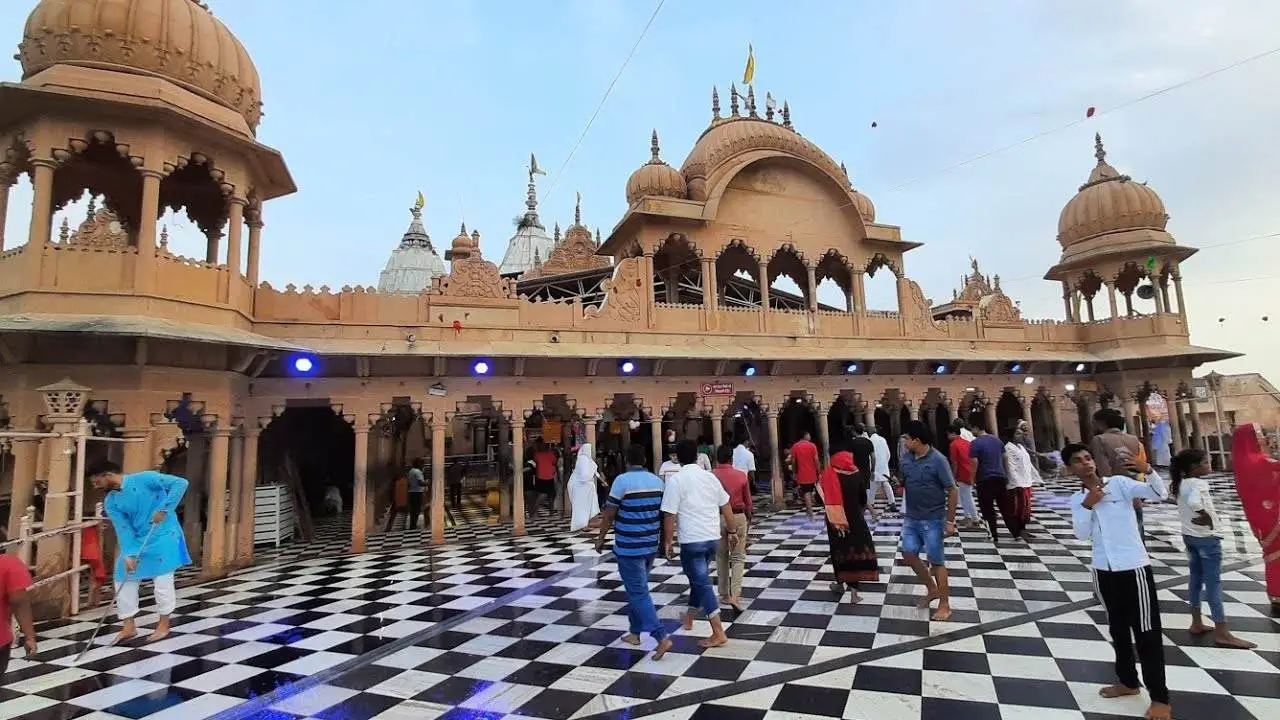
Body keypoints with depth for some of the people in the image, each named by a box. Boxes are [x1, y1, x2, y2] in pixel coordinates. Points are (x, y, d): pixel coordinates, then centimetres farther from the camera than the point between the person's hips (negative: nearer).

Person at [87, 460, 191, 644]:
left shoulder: (144, 479, -15)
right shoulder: (111, 502, 3)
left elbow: (180, 483, -21)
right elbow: (123, 529, -3)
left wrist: (164, 510, -25)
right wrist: (128, 554, -15)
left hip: (162, 536, -7)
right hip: (137, 540, 7)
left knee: (162, 580, -2)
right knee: (124, 579, 5)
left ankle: (163, 625, 13)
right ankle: (129, 626, 20)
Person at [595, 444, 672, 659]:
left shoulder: (622, 480, -14)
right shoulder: (657, 481, 4)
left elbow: (609, 513, -10)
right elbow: (663, 513, 12)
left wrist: (601, 538, 3)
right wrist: (661, 538, 25)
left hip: (629, 547, -7)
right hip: (651, 545, 7)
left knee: (639, 593, -2)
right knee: (636, 588, 21)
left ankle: (661, 637, -10)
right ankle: (635, 632, 29)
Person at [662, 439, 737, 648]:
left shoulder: (676, 480, -11)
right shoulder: (710, 476, 5)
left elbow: (670, 515, -12)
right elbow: (726, 506, 10)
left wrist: (668, 541, -2)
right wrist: (732, 531, 20)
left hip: (692, 541, -6)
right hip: (713, 538, 6)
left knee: (702, 583, 2)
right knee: (699, 577, 23)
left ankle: (718, 633, 2)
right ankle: (689, 617, 38)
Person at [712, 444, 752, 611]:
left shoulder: (711, 476, -8)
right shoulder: (741, 475, -6)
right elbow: (747, 501, 2)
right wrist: (748, 519, 17)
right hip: (738, 517, 0)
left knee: (721, 557, 15)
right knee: (738, 557, 6)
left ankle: (725, 595, 23)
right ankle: (735, 596, -6)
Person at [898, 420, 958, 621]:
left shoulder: (937, 460, -17)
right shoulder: (907, 458, 0)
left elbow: (952, 491, -12)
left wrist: (950, 521, -12)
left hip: (932, 520, -6)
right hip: (911, 519, 6)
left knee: (937, 562, 3)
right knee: (909, 554, 8)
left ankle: (945, 605, 18)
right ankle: (932, 589, 30)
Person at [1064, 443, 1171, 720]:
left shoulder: (1119, 483, -6)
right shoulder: (1077, 499, 4)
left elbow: (1158, 493, -19)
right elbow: (1082, 534, -6)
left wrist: (1147, 469, -33)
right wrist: (1087, 504, -15)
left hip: (1134, 567, -5)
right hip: (1104, 571, 5)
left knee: (1147, 632, 2)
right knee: (1118, 628, 18)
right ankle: (1128, 682, 35)